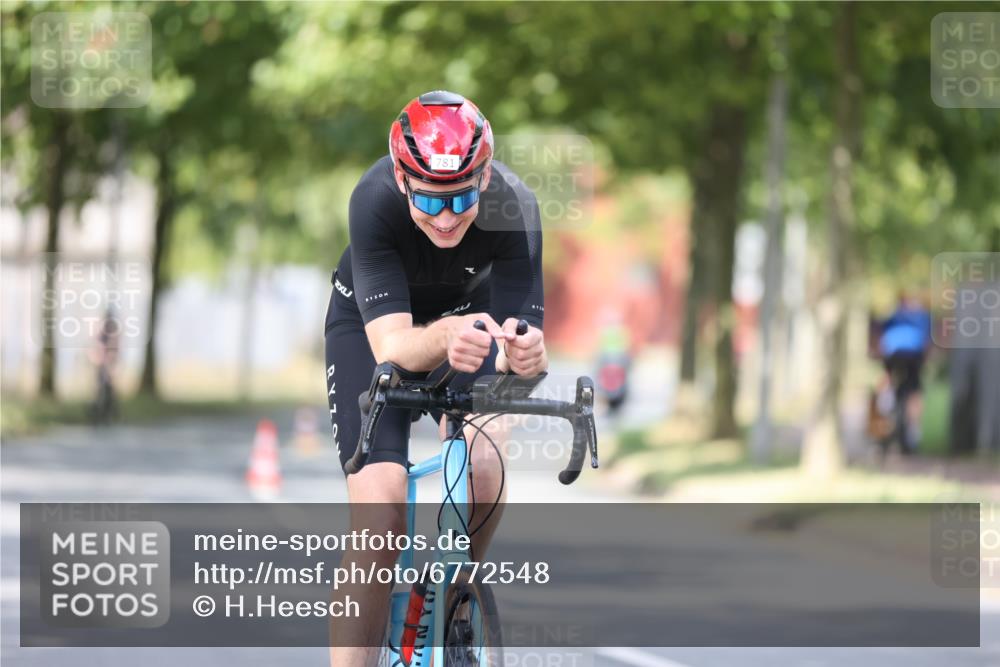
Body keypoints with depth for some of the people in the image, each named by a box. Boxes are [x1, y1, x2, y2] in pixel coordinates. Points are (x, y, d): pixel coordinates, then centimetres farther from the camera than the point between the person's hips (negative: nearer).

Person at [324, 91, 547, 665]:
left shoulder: (513, 207, -33)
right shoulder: (375, 201, -37)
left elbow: (527, 339, -37)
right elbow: (391, 345, -43)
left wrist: (526, 353, -61)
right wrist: (444, 338, -65)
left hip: (469, 308, 1)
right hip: (373, 321, -1)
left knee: (484, 461, -29)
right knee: (379, 518, -19)